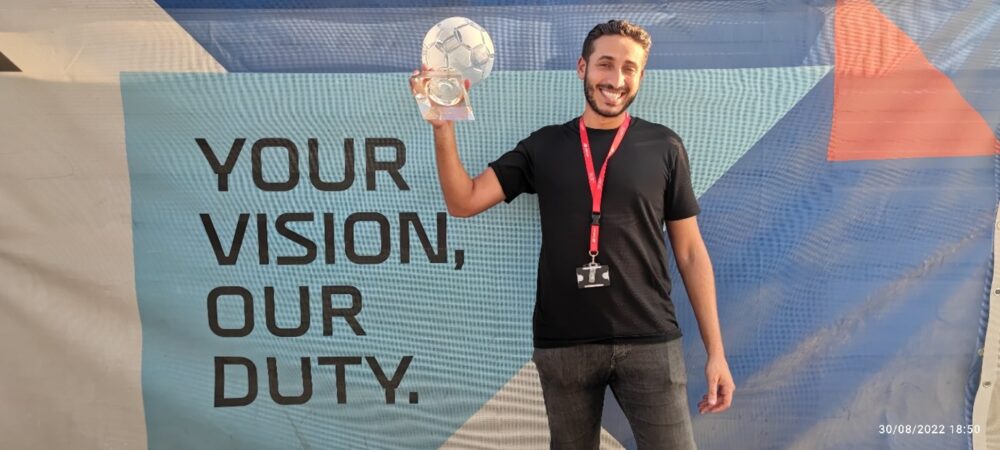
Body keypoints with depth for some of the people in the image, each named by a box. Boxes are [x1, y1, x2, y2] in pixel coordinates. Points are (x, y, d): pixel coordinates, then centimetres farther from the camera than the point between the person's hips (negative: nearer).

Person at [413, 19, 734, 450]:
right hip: (563, 345, 1)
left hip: (649, 342, -1)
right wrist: (443, 127, -13)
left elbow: (690, 252, 4)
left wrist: (715, 350, 1)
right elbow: (463, 201, 0)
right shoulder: (544, 146, 4)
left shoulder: (663, 147, 2)